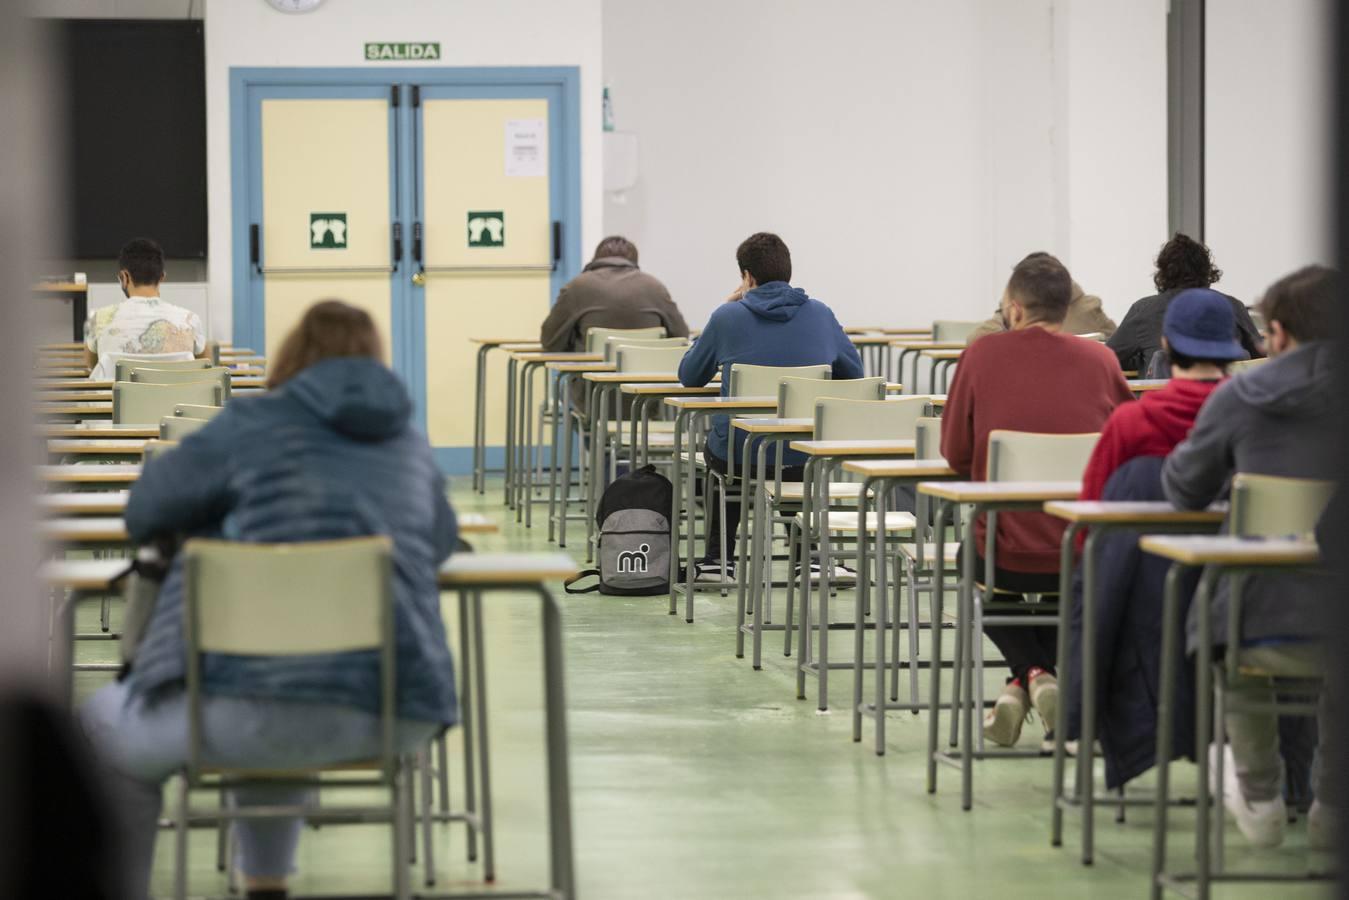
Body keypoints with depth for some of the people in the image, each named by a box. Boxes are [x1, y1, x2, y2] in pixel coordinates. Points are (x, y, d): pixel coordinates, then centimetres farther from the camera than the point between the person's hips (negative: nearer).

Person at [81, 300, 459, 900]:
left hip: (294, 708, -6)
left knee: (106, 729, 23)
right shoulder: (409, 441, 18)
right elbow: (441, 540, 36)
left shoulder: (253, 423, 4)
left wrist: (225, 514, 34)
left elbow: (143, 514, 15)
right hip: (400, 715, 6)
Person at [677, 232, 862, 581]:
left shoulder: (728, 316, -8)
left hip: (739, 453, -1)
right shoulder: (820, 313, -1)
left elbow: (689, 377, 6)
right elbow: (853, 373, 11)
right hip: (806, 456, 2)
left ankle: (716, 558, 33)